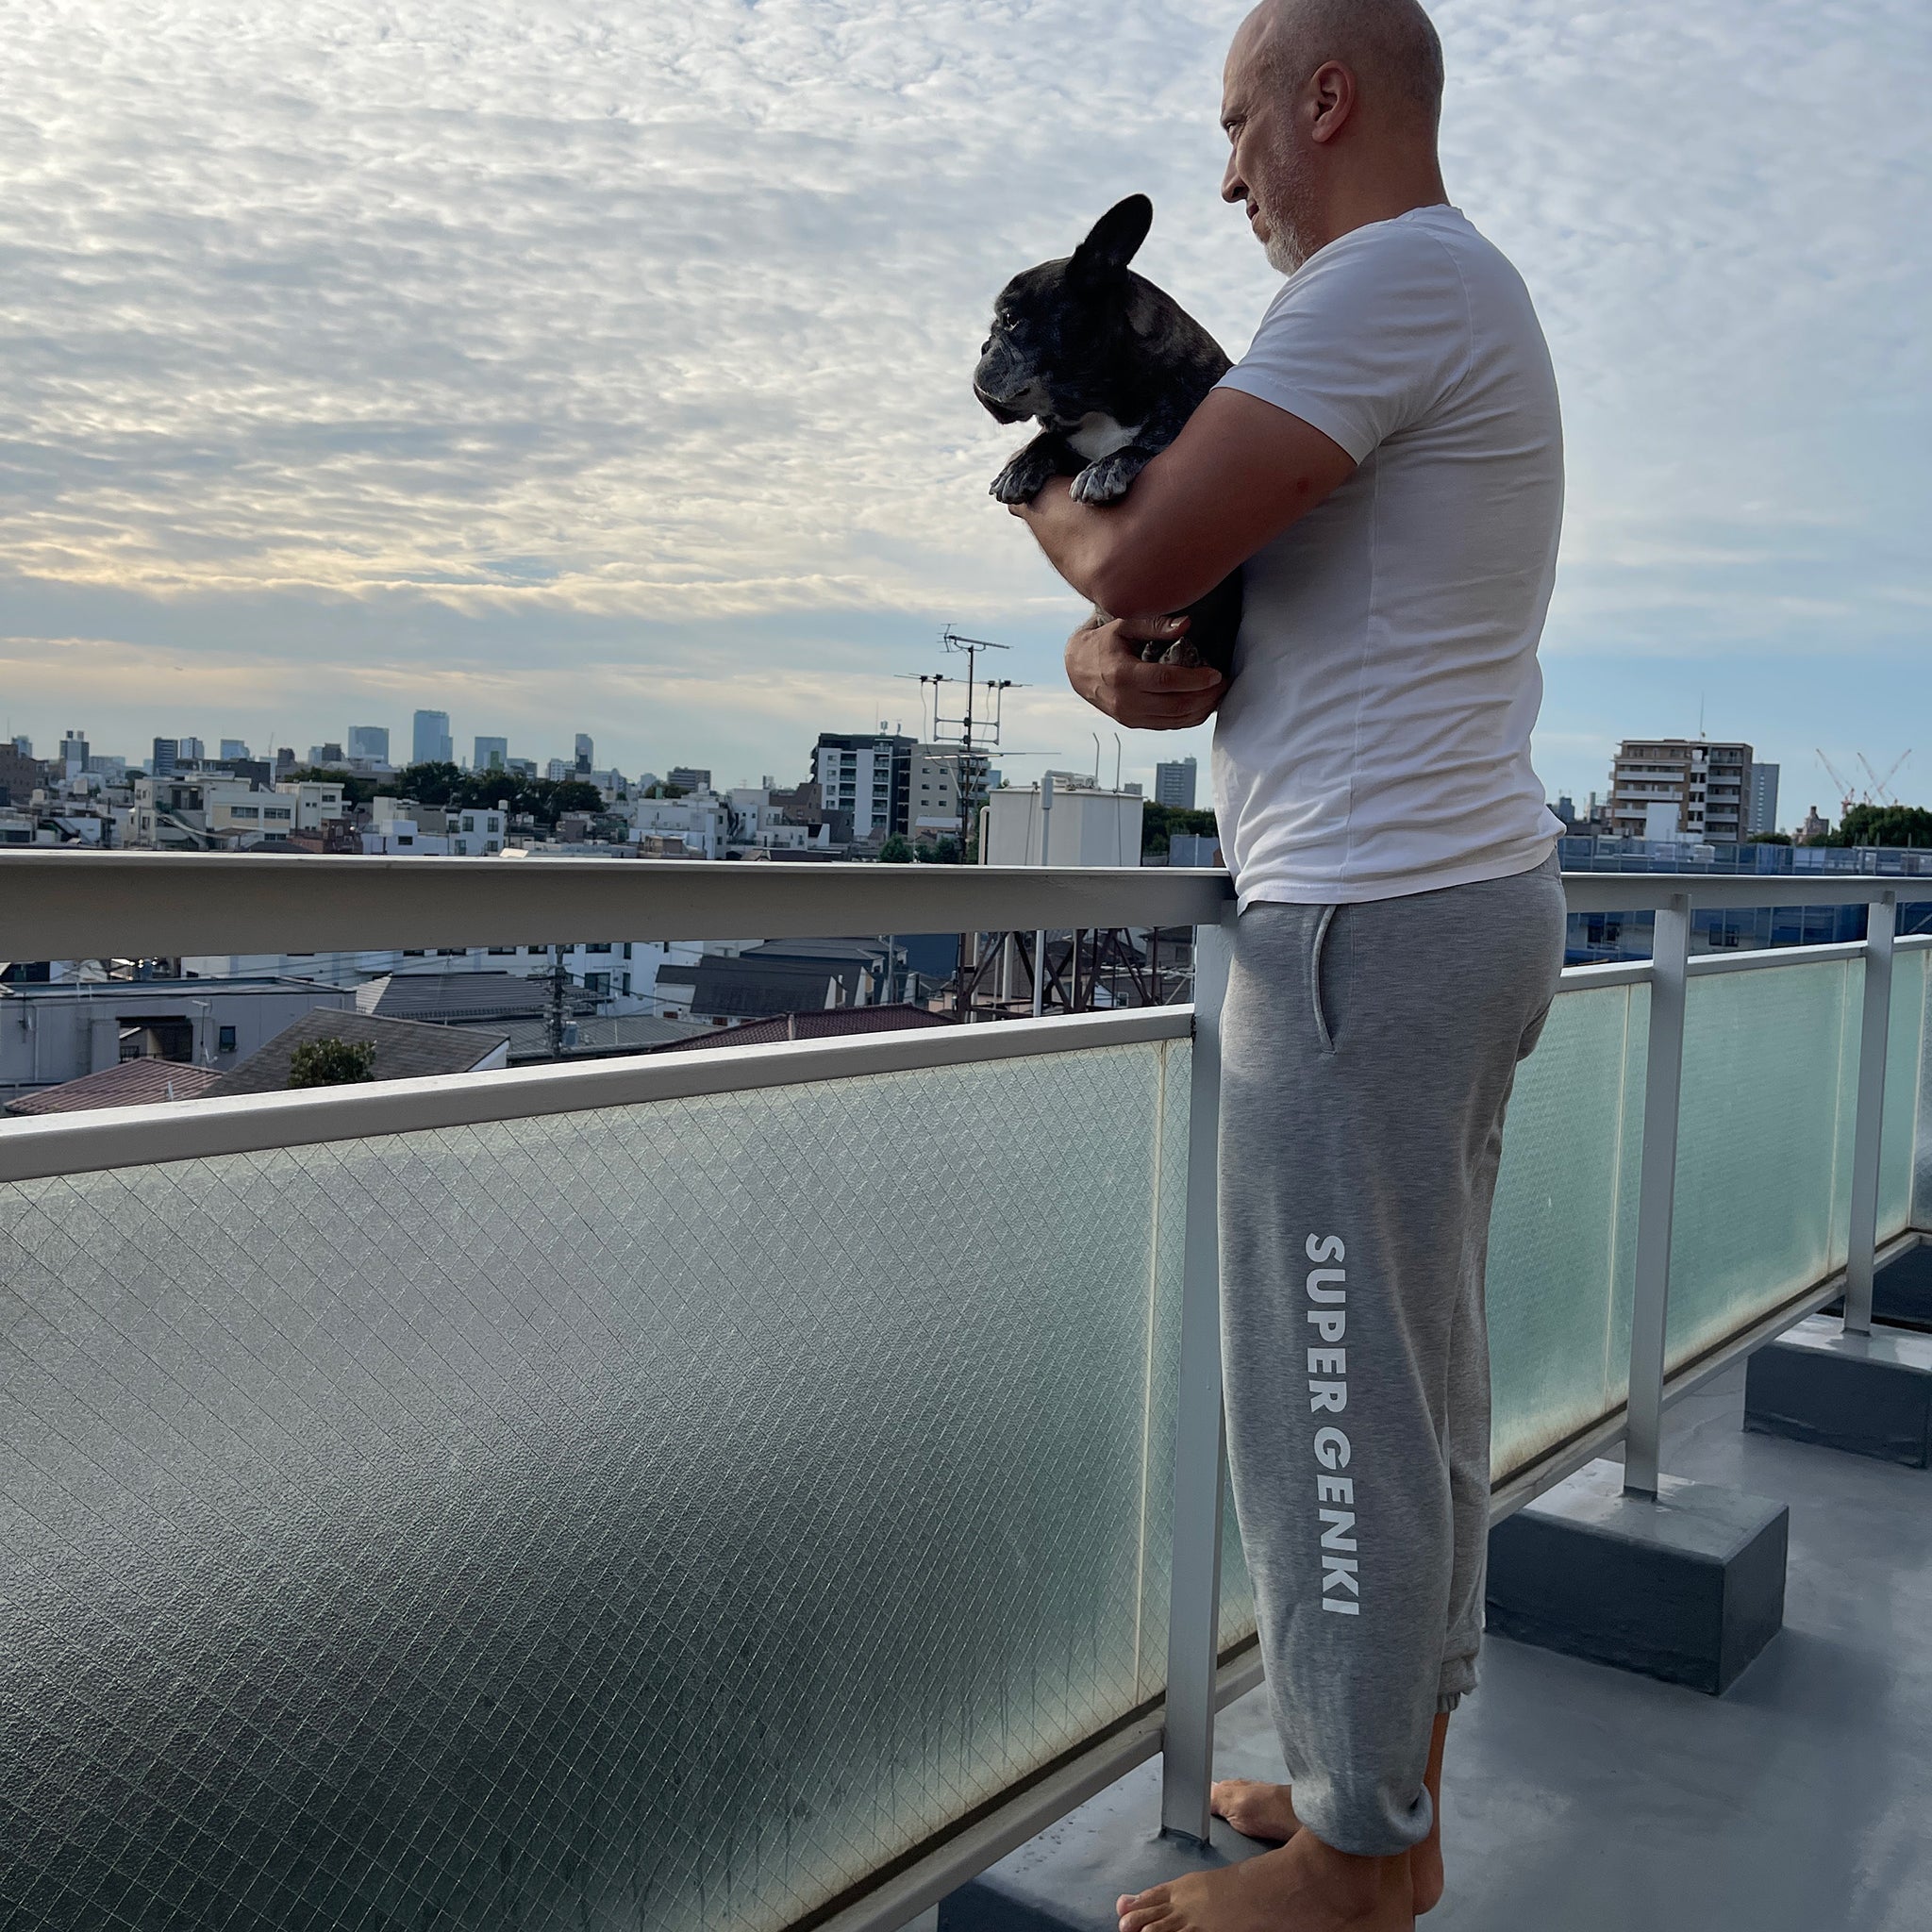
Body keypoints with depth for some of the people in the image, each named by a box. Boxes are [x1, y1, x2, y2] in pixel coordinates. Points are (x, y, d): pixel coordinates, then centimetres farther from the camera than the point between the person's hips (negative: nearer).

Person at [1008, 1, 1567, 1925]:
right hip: (1460, 901, 11)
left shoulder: (1398, 276, -11)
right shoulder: (1451, 311, 22)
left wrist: (1047, 492, 4)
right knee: (1415, 1378, 15)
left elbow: (1136, 561, -19)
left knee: (1335, 1401, -2)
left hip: (1368, 926, -11)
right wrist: (1114, 662, -6)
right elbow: (1135, 610, 17)